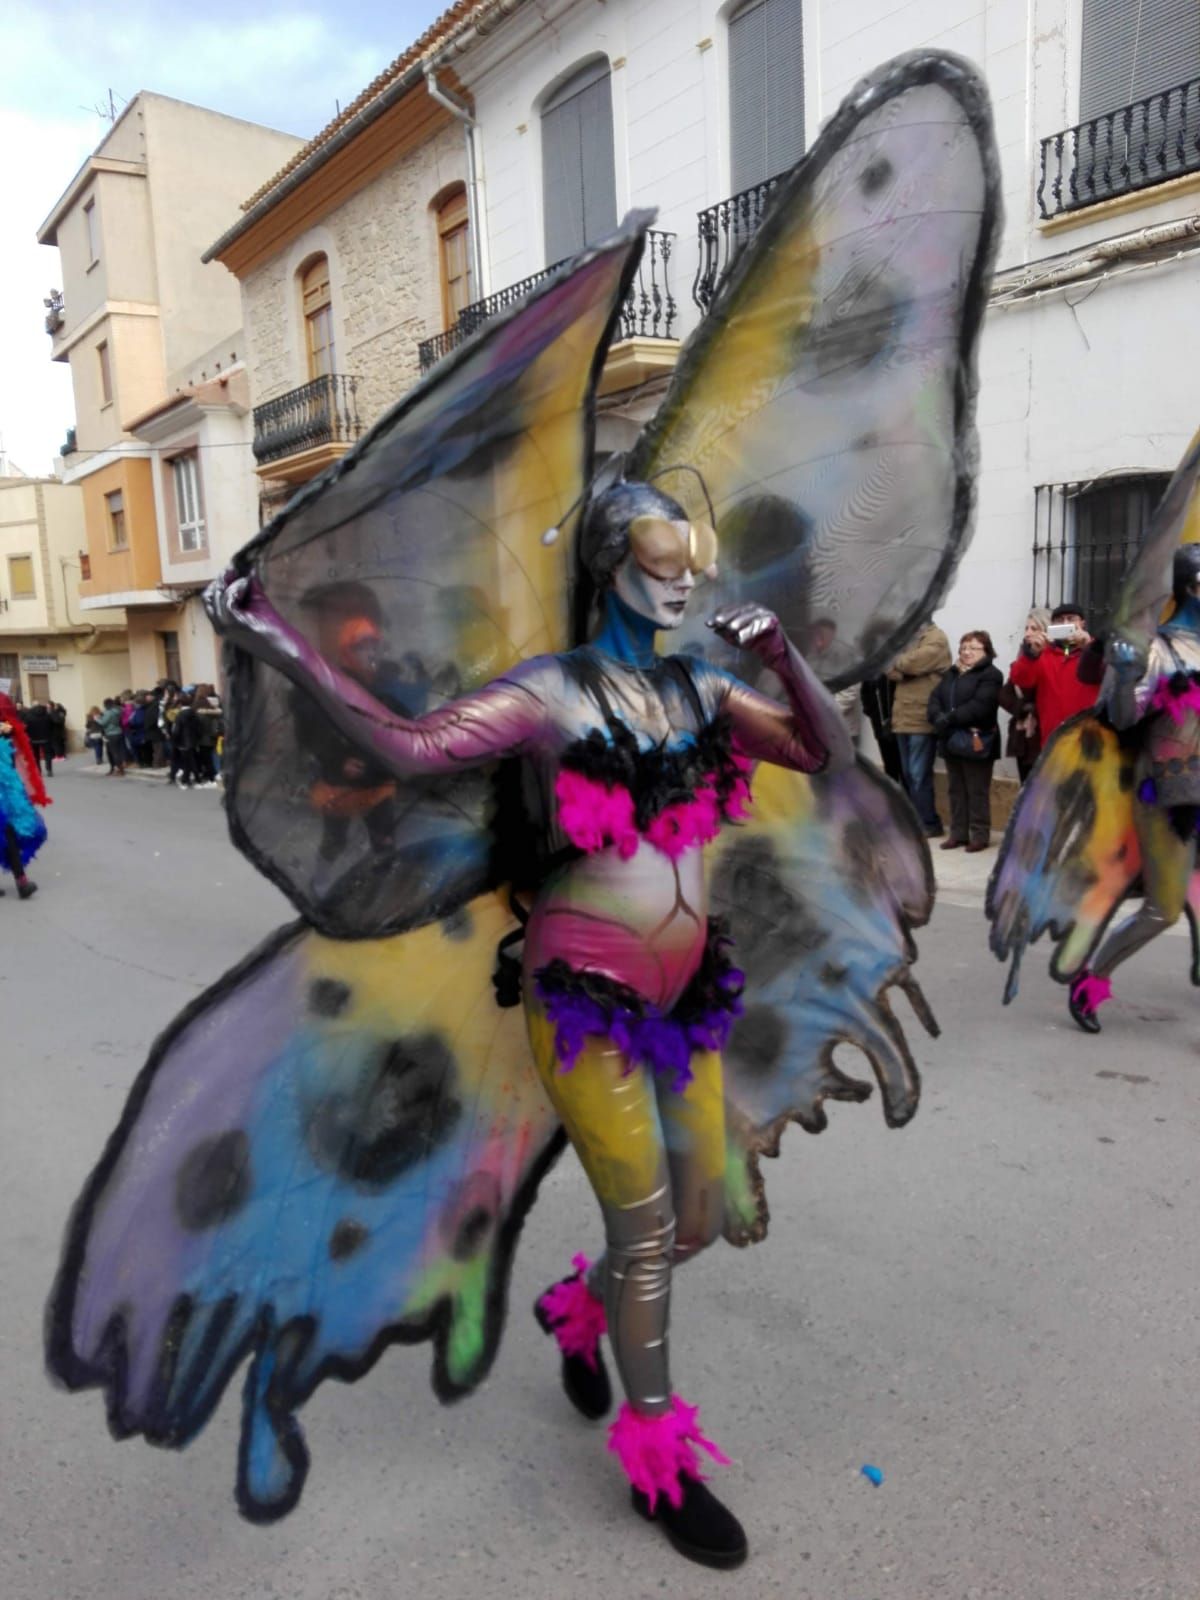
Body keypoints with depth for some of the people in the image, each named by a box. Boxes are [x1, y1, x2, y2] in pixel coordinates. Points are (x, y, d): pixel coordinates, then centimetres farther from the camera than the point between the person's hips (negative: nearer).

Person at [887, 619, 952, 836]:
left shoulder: (936, 638, -5)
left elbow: (913, 663, -20)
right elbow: (891, 670, 10)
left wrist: (898, 662, -1)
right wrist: (903, 668, -11)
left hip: (922, 718, -8)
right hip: (903, 717, 8)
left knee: (919, 775, -7)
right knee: (909, 774, 11)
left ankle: (929, 823, 1)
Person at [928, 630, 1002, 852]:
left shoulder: (990, 674, -6)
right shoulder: (952, 673, 18)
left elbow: (980, 706, -20)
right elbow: (935, 698, 8)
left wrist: (950, 718, -21)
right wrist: (939, 718, -12)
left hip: (976, 741, -7)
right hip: (952, 740, 7)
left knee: (977, 791, -1)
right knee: (955, 789, 12)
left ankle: (980, 835, 6)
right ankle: (958, 832, 19)